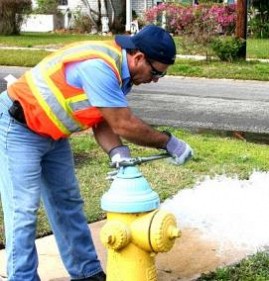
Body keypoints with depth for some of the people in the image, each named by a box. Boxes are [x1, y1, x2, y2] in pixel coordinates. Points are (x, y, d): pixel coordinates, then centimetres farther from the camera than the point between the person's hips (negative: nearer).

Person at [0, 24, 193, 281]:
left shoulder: (121, 72, -1)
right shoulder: (98, 66, -32)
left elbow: (104, 122, -1)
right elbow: (124, 125, -28)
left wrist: (117, 152, -20)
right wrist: (169, 142, -17)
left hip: (51, 134, 10)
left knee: (67, 203, 12)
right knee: (23, 211, -9)